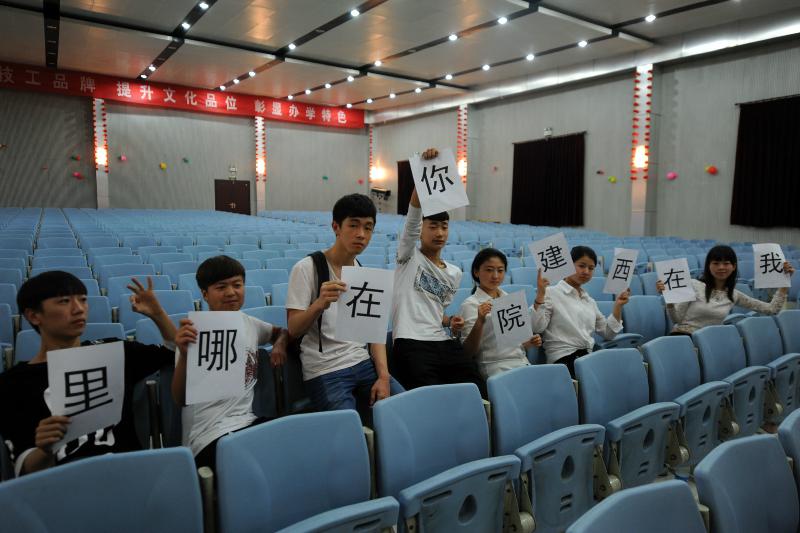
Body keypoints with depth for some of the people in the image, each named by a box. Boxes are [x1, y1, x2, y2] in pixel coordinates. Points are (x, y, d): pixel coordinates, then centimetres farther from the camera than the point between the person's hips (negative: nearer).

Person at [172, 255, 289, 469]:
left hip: (248, 421, 6)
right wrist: (184, 355, -26)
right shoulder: (194, 333, -6)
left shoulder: (249, 323, 8)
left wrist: (280, 344, 6)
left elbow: (280, 331, 29)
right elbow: (181, 399, -9)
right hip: (209, 436, -6)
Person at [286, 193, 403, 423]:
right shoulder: (307, 268, -8)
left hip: (363, 362, 5)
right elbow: (293, 331, -11)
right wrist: (319, 304, -31)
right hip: (324, 371, -5)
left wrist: (383, 376, -5)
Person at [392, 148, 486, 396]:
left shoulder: (454, 273, 19)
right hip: (412, 345, -5)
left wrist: (450, 322, 5)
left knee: (482, 393, -8)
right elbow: (413, 214, -12)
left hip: (446, 343, 6)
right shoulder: (408, 256, 3)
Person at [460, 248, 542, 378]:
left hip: (523, 363, 7)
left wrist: (530, 342, 3)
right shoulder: (471, 304, -4)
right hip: (495, 369, -6)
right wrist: (480, 321, -25)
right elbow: (468, 351, -10)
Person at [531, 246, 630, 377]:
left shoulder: (589, 300, 19)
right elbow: (537, 327, -14)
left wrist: (618, 306, 10)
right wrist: (540, 295, -22)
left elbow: (608, 333, 19)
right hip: (564, 358, -7)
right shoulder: (551, 293, -1)